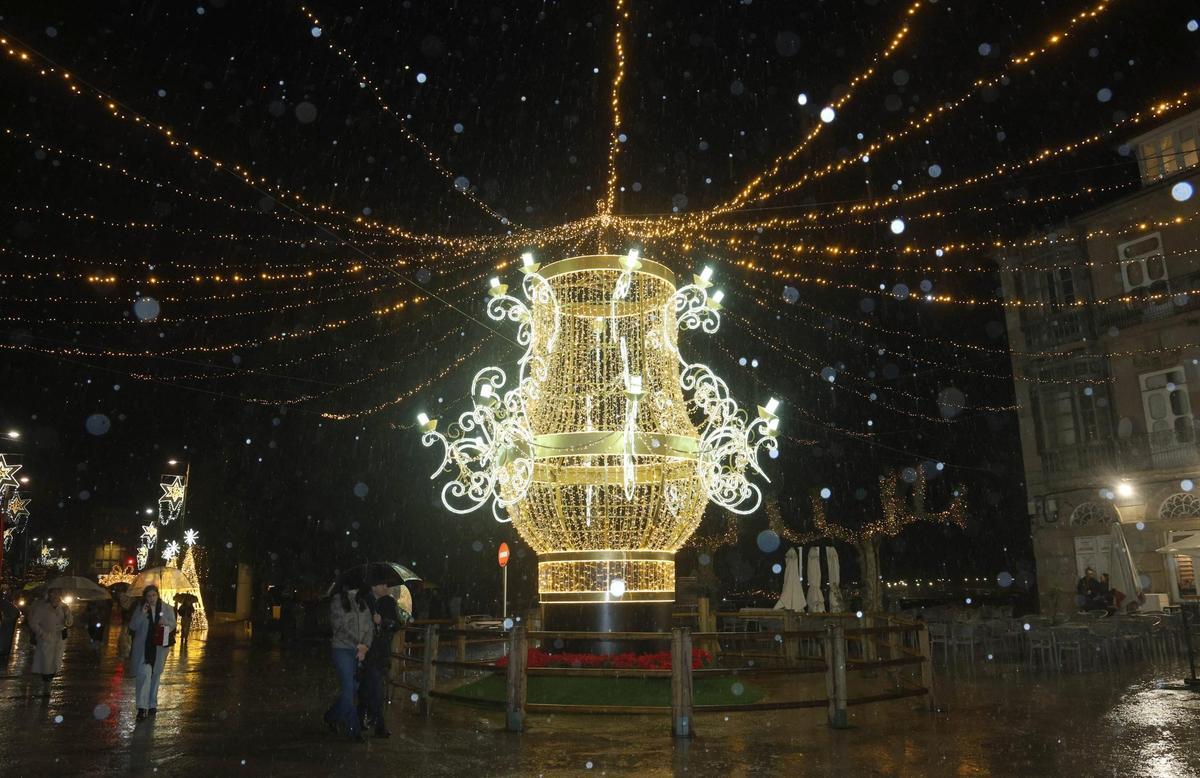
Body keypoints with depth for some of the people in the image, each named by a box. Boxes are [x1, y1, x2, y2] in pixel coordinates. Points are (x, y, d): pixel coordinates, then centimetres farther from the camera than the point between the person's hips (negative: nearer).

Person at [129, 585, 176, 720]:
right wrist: (142, 614, -18)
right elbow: (132, 627, -4)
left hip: (159, 647, 2)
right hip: (143, 647, -2)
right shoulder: (139, 608, 0)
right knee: (144, 674, -15)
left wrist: (165, 622, -16)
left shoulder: (167, 608, 1)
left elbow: (173, 625, 6)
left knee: (155, 675, 12)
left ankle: (152, 705, 25)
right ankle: (142, 707, -14)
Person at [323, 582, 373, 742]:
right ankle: (354, 729, 1)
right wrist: (357, 644, -11)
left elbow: (370, 626, 6)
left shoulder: (363, 602, 11)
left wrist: (365, 645, -9)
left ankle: (331, 716, 30)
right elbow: (340, 625, -10)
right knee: (348, 689, -5)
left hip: (359, 651, 5)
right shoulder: (337, 601, -3)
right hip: (343, 649, -5)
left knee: (350, 689, 8)